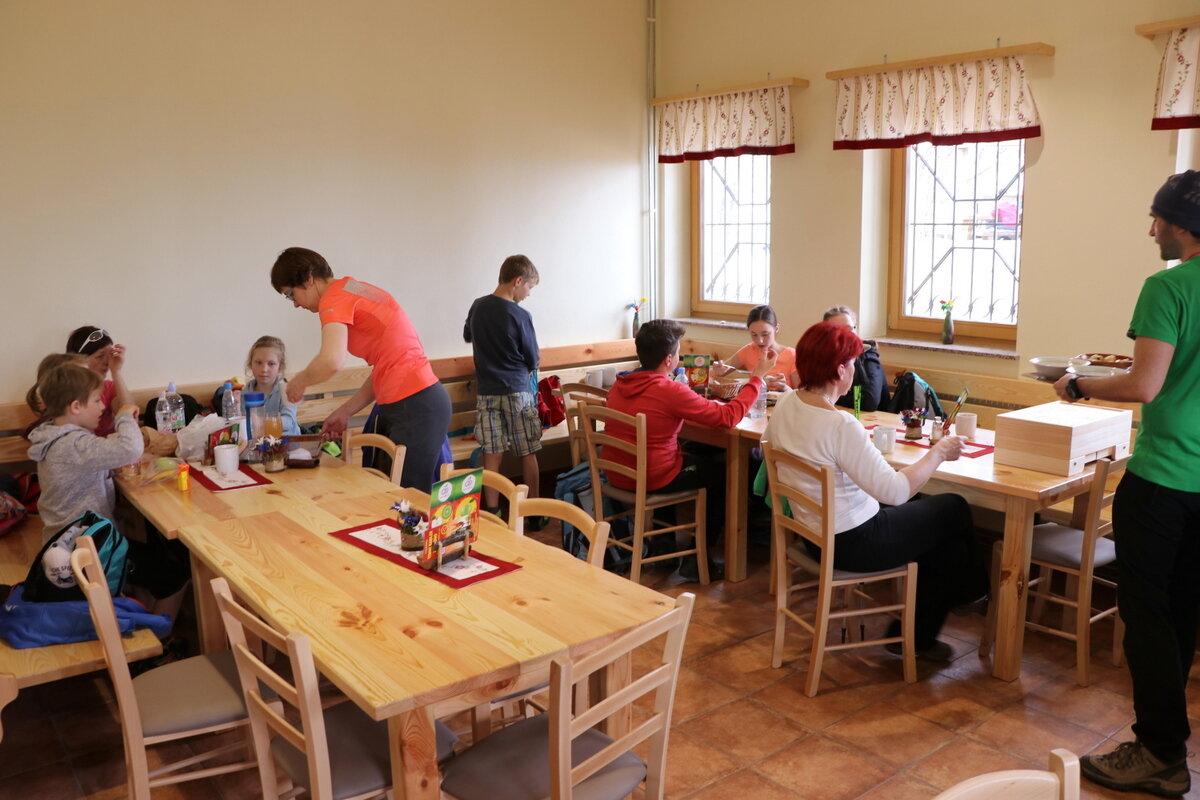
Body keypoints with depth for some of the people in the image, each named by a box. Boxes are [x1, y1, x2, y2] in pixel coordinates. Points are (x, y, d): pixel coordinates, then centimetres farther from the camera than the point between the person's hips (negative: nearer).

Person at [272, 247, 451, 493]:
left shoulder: (334, 297, -8)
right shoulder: (353, 290, 19)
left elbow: (331, 362, -26)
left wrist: (298, 381, -5)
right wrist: (344, 412, 16)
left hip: (415, 406, -9)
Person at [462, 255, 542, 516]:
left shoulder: (477, 307, 2)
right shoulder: (520, 316, -13)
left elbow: (467, 336, 22)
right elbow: (533, 360, -4)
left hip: (486, 392, 4)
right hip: (517, 391, -4)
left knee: (492, 456, 6)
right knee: (528, 455, 8)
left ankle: (492, 514, 9)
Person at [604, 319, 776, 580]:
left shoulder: (619, 384, 0)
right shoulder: (670, 390, -23)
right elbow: (728, 416, -18)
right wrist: (757, 377, -7)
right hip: (651, 480, -7)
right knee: (724, 474, 16)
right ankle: (695, 560, 18)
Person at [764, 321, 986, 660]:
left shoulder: (785, 403, -6)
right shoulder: (841, 425, -30)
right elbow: (895, 490, -29)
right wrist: (938, 452, -14)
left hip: (812, 531, 8)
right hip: (853, 544, -8)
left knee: (927, 507, 25)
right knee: (954, 510, 12)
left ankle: (916, 632, 32)